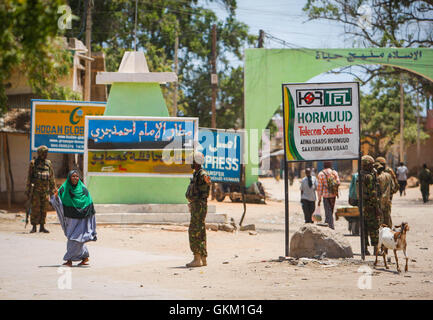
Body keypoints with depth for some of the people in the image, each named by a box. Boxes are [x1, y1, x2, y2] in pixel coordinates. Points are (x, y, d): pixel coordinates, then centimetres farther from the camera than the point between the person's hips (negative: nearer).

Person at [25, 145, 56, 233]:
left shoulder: (48, 163, 10)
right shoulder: (33, 163, 0)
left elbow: (52, 177, 15)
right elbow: (29, 177, 0)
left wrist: (53, 189, 12)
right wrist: (28, 190, -3)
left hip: (45, 190, 4)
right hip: (35, 189, -3)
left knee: (44, 209, 4)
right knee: (35, 209, -5)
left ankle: (42, 227, 11)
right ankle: (34, 227, 1)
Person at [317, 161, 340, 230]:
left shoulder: (321, 174, -4)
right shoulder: (334, 172, 4)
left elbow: (319, 187, -6)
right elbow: (338, 183, -4)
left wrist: (319, 199, -3)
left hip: (326, 195, -3)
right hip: (333, 195, 3)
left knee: (328, 213, -2)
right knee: (330, 211, 17)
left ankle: (331, 227, -8)